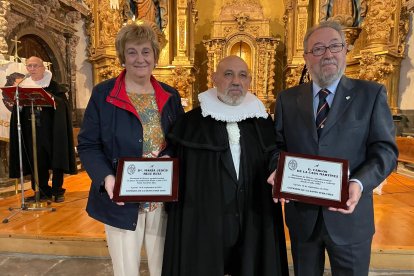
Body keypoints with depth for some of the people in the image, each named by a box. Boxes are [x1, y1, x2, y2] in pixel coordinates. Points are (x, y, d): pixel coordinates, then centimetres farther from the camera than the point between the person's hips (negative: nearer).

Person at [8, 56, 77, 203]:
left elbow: (63, 103, -9)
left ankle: (58, 190, 13)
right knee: (36, 161, 7)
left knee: (56, 158, 2)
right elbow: (17, 108, 13)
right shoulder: (24, 85, 11)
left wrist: (50, 98, -24)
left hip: (51, 130, -3)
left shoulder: (52, 85, 1)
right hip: (31, 131, 4)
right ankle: (43, 191, 19)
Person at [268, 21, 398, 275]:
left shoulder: (371, 94, -2)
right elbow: (279, 146, 5)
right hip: (301, 214, 2)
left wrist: (359, 183, -23)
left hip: (349, 215, -1)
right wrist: (278, 172, -15)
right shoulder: (287, 99, 4)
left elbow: (385, 149, -6)